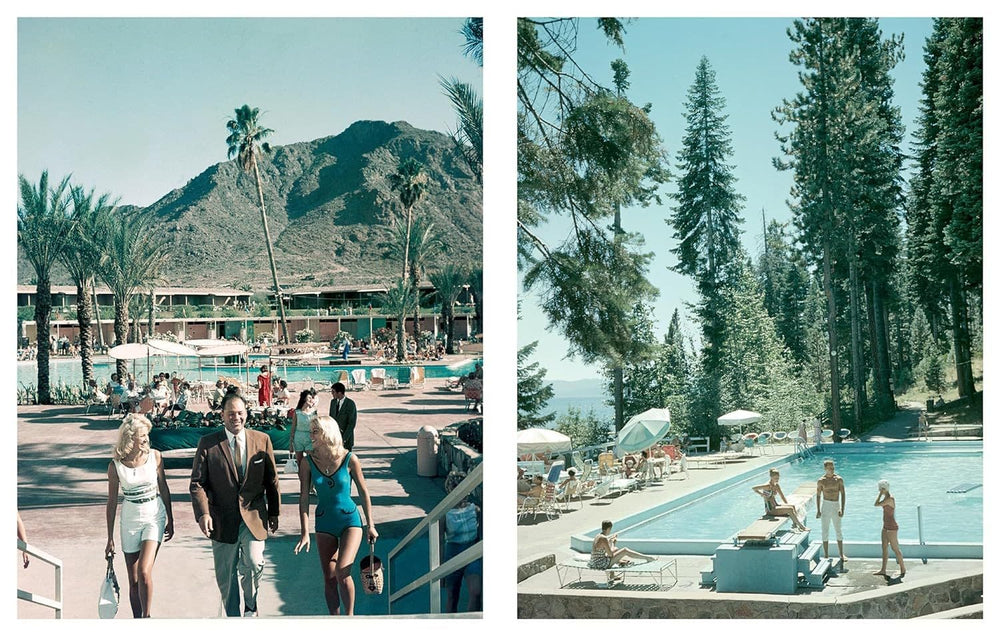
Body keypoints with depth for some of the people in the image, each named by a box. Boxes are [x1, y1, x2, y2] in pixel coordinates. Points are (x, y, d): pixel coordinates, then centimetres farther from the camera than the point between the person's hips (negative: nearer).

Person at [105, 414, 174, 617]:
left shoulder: (155, 457, -4)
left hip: (154, 516, 0)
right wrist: (110, 539, 3)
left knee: (144, 572, -15)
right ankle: (137, 619, 21)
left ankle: (146, 616, 0)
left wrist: (170, 521, 12)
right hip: (130, 519, 1)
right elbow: (112, 503, 1)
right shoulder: (116, 466, -7)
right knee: (134, 580, 7)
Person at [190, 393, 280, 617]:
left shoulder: (262, 440, 3)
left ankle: (251, 607, 11)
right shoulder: (208, 443, -2)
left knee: (254, 563, -16)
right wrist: (203, 513, -16)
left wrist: (274, 512, 10)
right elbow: (197, 482, -3)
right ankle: (233, 616, 28)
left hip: (253, 517, 0)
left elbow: (271, 480, 10)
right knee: (225, 576, 9)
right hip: (223, 521, 0)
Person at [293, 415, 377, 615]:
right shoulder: (308, 462, -6)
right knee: (329, 580, 5)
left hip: (350, 520, -3)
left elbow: (364, 493, -1)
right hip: (324, 524, 3)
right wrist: (305, 533, -9)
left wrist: (371, 526, 3)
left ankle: (349, 616, 2)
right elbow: (304, 498, -4)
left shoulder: (349, 459, -11)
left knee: (342, 572, -18)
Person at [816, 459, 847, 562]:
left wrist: (842, 509, -7)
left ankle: (841, 554, 19)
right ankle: (826, 555, 11)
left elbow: (843, 494, 0)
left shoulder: (839, 479, -1)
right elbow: (818, 496, 3)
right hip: (826, 505, -1)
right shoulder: (821, 481, -3)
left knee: (838, 530, 9)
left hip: (836, 506, 1)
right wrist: (818, 510, -1)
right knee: (825, 531, 4)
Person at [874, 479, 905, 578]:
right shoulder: (886, 497, 8)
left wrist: (880, 493, -18)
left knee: (895, 548, 0)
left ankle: (903, 569, 13)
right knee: (884, 548, 11)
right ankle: (883, 570, 15)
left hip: (892, 527, -10)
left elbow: (876, 504, -26)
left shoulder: (890, 499, -22)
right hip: (886, 527, 10)